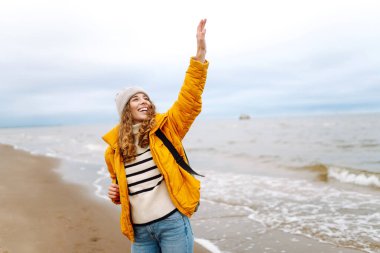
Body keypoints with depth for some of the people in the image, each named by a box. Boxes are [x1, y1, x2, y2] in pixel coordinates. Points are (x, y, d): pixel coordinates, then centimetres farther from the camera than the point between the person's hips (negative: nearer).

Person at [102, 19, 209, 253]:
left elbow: (189, 98, -12)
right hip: (140, 230, 3)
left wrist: (200, 53, -19)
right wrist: (115, 193, 0)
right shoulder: (114, 148, 6)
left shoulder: (166, 127, 0)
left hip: (172, 222, -2)